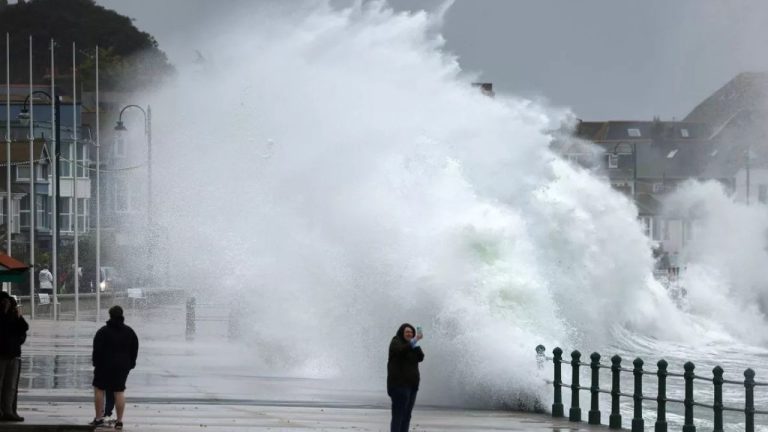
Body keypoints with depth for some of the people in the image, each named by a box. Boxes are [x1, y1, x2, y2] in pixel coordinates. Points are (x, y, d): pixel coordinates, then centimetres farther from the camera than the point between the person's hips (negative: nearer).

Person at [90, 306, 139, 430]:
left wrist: (96, 363, -2)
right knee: (120, 392, 5)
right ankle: (119, 421, 3)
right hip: (123, 366, 3)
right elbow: (135, 350, 9)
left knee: (99, 389, 11)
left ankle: (99, 418, 11)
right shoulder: (129, 332, 4)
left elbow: (97, 350, -12)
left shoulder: (103, 331, -10)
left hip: (105, 365, -3)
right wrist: (131, 364, 16)